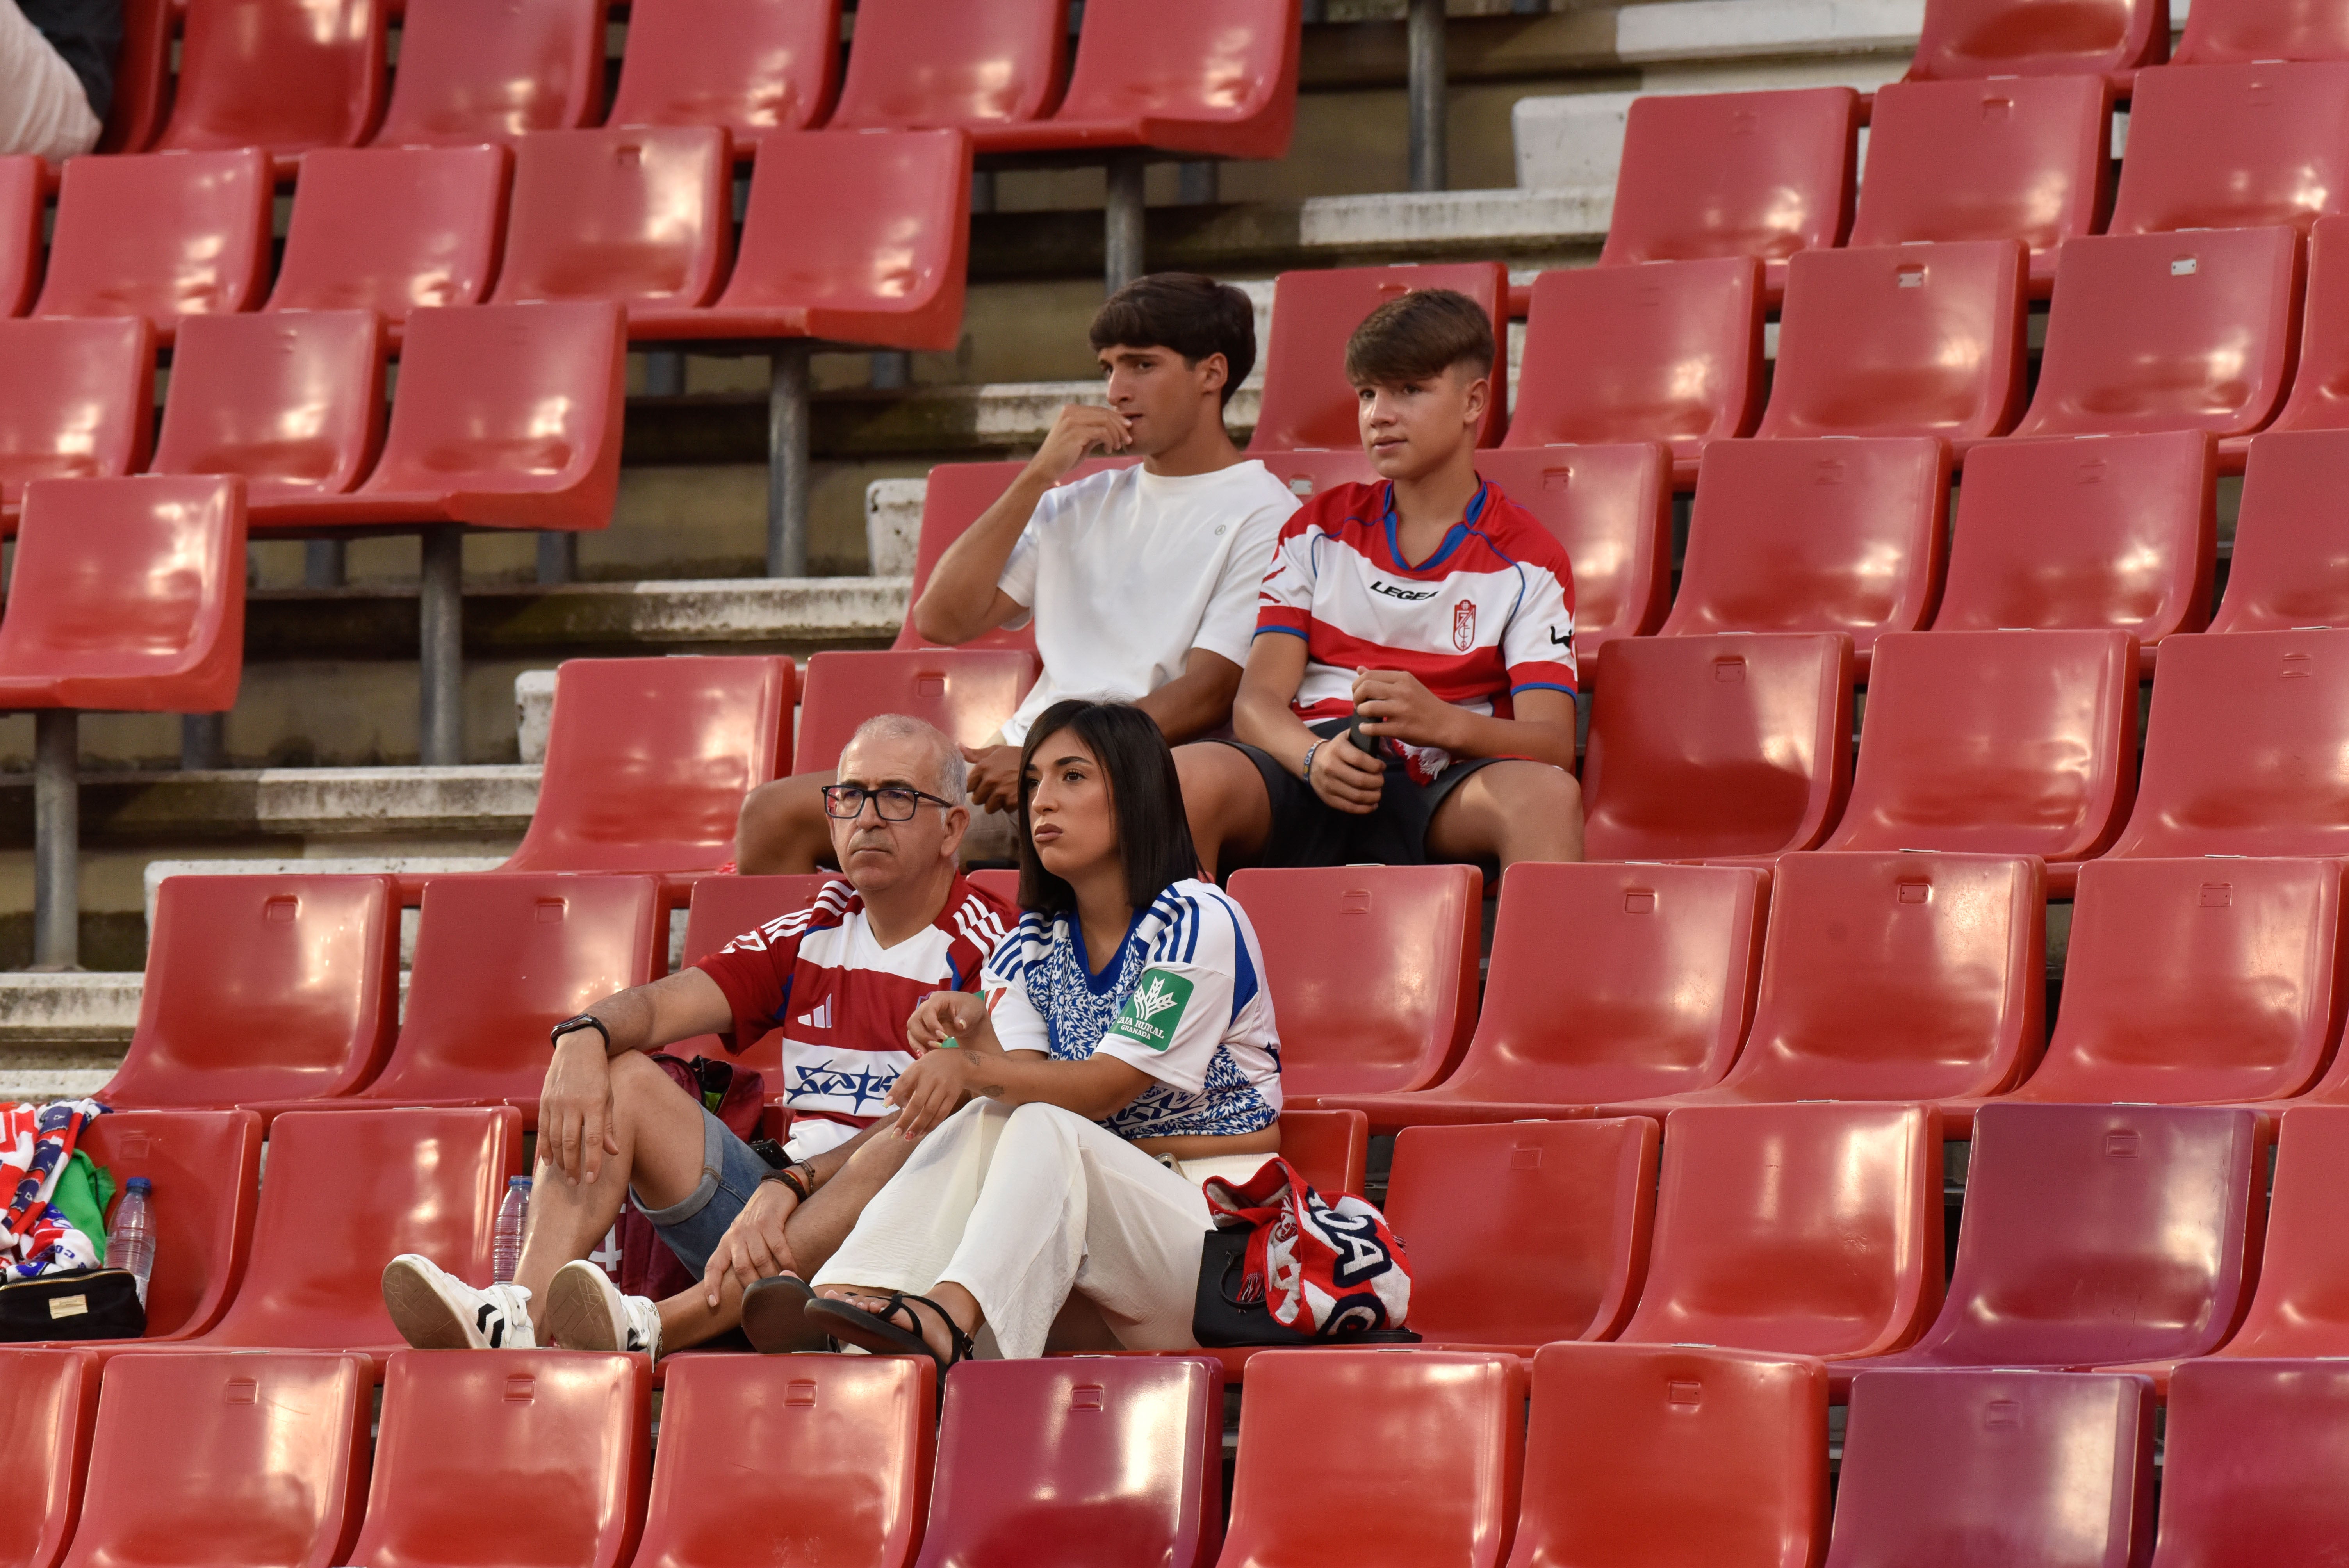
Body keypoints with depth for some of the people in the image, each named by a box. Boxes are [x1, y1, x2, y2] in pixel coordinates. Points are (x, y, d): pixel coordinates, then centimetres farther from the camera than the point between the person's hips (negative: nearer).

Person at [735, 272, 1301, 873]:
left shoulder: (1264, 518, 2)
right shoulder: (1081, 505, 24)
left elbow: (1208, 695, -10)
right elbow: (942, 619, 12)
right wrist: (1039, 476, 5)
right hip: (1017, 761, 7)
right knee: (776, 814, -10)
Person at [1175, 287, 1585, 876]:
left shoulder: (1528, 557, 9)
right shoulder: (1319, 531, 18)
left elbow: (1552, 744, -4)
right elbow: (1257, 701, 8)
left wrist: (1444, 723, -27)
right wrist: (1315, 757, -18)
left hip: (1438, 788, -2)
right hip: (1308, 774, 2)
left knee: (1548, 797, -37)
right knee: (1183, 778, -33)